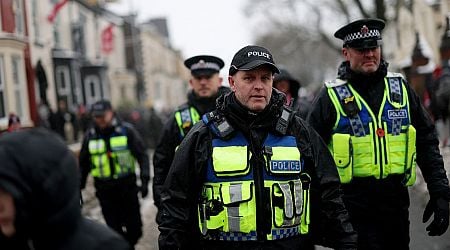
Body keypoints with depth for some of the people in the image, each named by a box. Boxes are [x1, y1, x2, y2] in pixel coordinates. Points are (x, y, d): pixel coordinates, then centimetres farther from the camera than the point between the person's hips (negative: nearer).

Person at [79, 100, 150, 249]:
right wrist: (79, 187, 15)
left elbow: (142, 156, -1)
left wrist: (144, 181, -10)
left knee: (135, 228, 4)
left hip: (127, 186, -1)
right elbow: (83, 164, 16)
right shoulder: (90, 136, 5)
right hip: (104, 190, 1)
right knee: (114, 229, 0)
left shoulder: (126, 130, -3)